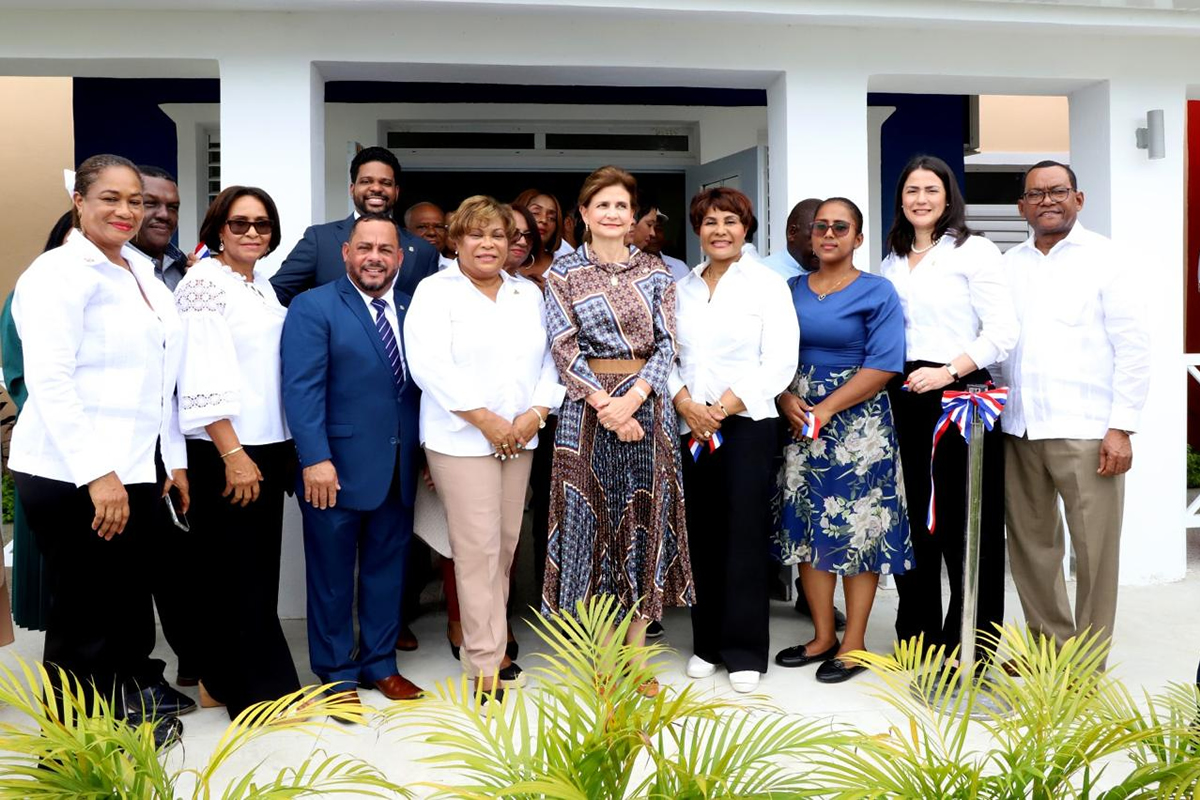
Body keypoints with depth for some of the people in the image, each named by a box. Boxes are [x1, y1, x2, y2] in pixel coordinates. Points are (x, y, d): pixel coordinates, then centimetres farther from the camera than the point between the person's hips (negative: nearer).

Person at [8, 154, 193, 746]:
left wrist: (173, 460, 15)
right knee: (84, 609, 5)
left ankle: (134, 688, 35)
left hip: (137, 468, 7)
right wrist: (97, 473, -22)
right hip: (71, 475, -7)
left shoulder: (142, 273, 15)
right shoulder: (59, 272, -9)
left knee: (131, 592, 17)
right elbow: (49, 381, -17)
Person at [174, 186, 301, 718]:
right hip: (224, 453, -8)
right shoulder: (204, 284, -10)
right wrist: (233, 454, -20)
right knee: (236, 572, 1)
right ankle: (256, 687, 11)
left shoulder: (262, 285, 13)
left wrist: (285, 450, 13)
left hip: (268, 446, 8)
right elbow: (203, 378, -17)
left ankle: (225, 679, 25)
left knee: (259, 569, 12)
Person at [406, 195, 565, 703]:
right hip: (462, 439, -5)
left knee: (506, 544, 9)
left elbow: (550, 360, 9)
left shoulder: (529, 294, 14)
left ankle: (485, 639, 25)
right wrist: (486, 420, -16)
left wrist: (535, 414, -7)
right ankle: (486, 667, 2)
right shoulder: (436, 292, -1)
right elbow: (431, 365, -12)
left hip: (520, 438, 5)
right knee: (478, 549, -6)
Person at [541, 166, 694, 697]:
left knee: (646, 522, 4)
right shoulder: (564, 272, 3)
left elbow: (666, 343, 2)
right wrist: (604, 404, -15)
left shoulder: (656, 272, 8)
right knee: (593, 519, 2)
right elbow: (564, 347, -4)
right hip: (586, 405, -2)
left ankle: (636, 657, 17)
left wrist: (634, 397, -14)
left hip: (647, 404, 2)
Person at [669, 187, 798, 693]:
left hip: (746, 424, -4)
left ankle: (745, 651, 8)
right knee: (701, 533, 7)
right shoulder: (682, 288, 14)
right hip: (689, 427, 4)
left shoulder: (767, 285, 1)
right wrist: (684, 403, -9)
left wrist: (723, 407, -13)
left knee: (744, 534, -3)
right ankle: (707, 643, 20)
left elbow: (779, 362, -7)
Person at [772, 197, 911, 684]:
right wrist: (788, 400, -8)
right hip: (801, 420, 5)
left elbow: (883, 366, -11)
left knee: (858, 529, 0)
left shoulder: (877, 292, -3)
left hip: (857, 421, -4)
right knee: (806, 525, 7)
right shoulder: (791, 290, 11)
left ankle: (854, 643, 12)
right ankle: (822, 636, 20)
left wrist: (826, 409, -15)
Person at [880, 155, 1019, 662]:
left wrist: (949, 371, -19)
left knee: (964, 521, -2)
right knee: (914, 517, 12)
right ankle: (918, 632, 25)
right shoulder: (892, 262, 16)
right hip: (905, 399, 6)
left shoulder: (972, 251, -2)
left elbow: (1002, 331, -10)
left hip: (960, 394, -6)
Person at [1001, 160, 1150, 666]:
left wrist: (1121, 427, -9)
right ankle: (1049, 640, 28)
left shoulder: (1103, 259, 1)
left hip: (1085, 431, -4)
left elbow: (1133, 348, -3)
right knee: (1030, 543, 12)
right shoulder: (1009, 265, 13)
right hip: (1019, 431, 5)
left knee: (1094, 549, 0)